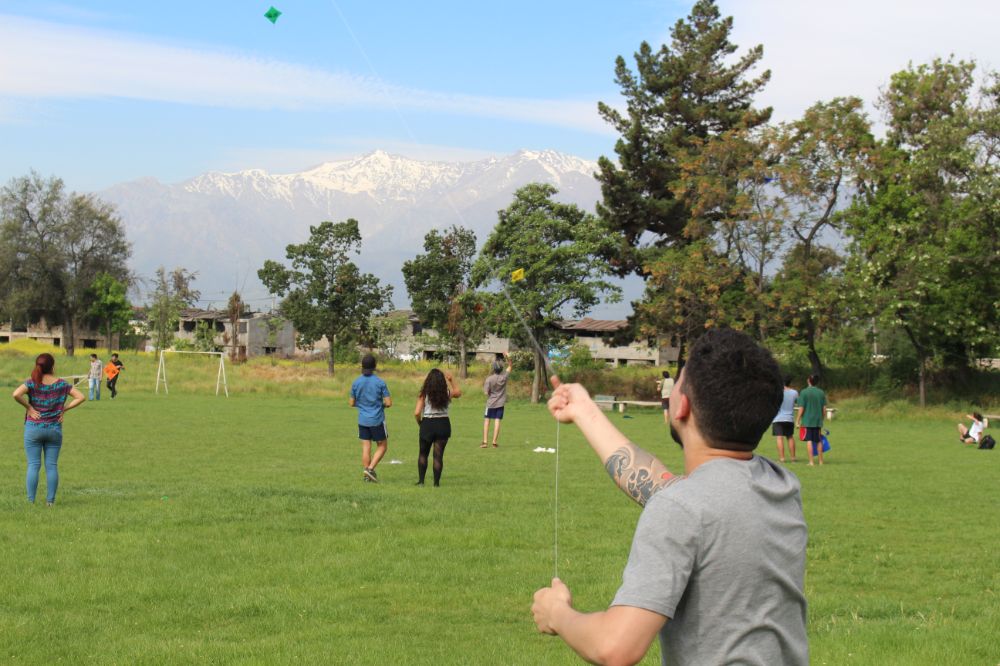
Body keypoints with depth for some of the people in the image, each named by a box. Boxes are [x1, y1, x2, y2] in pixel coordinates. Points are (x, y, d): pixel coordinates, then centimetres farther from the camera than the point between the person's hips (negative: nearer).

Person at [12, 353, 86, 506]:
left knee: (33, 465, 2)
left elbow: (16, 394, -24)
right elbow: (80, 397, -4)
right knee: (52, 466, 6)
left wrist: (28, 407, -10)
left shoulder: (32, 383, -8)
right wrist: (64, 408, 0)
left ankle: (31, 501, 0)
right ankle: (50, 500, 5)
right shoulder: (61, 384, -3)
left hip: (33, 428, -1)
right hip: (54, 429, 1)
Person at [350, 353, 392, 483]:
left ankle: (367, 475, 7)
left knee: (366, 448, 8)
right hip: (377, 419, -3)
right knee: (382, 446, 11)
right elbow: (388, 403, -10)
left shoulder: (356, 383, -1)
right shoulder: (380, 382, -10)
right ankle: (370, 468, -4)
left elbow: (352, 403, 7)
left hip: (362, 420, 3)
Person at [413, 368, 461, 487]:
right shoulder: (447, 393, -2)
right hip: (443, 424, 1)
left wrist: (420, 423, 6)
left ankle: (421, 480, 13)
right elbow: (458, 392, 22)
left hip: (427, 424, -1)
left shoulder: (424, 394, -8)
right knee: (438, 455, 5)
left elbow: (417, 413, -12)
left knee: (423, 454, 16)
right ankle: (436, 482, 5)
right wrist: (451, 380, 26)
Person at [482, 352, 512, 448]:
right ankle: (495, 442, 4)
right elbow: (510, 367, 9)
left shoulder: (489, 379, -16)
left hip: (491, 403, -2)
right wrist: (507, 358, -2)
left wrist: (483, 386, 4)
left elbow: (486, 392, -15)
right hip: (500, 403, 2)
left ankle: (485, 441, 3)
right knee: (497, 421, 3)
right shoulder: (504, 377, -8)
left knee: (486, 420, 8)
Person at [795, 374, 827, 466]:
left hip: (807, 421, -4)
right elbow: (824, 408, 9)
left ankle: (811, 462, -7)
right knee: (818, 441, 13)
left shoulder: (804, 392, -8)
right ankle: (821, 461, 19)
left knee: (809, 440, -3)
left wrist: (797, 421, -4)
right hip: (818, 421, 4)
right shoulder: (821, 392, 5)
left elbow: (801, 408, -10)